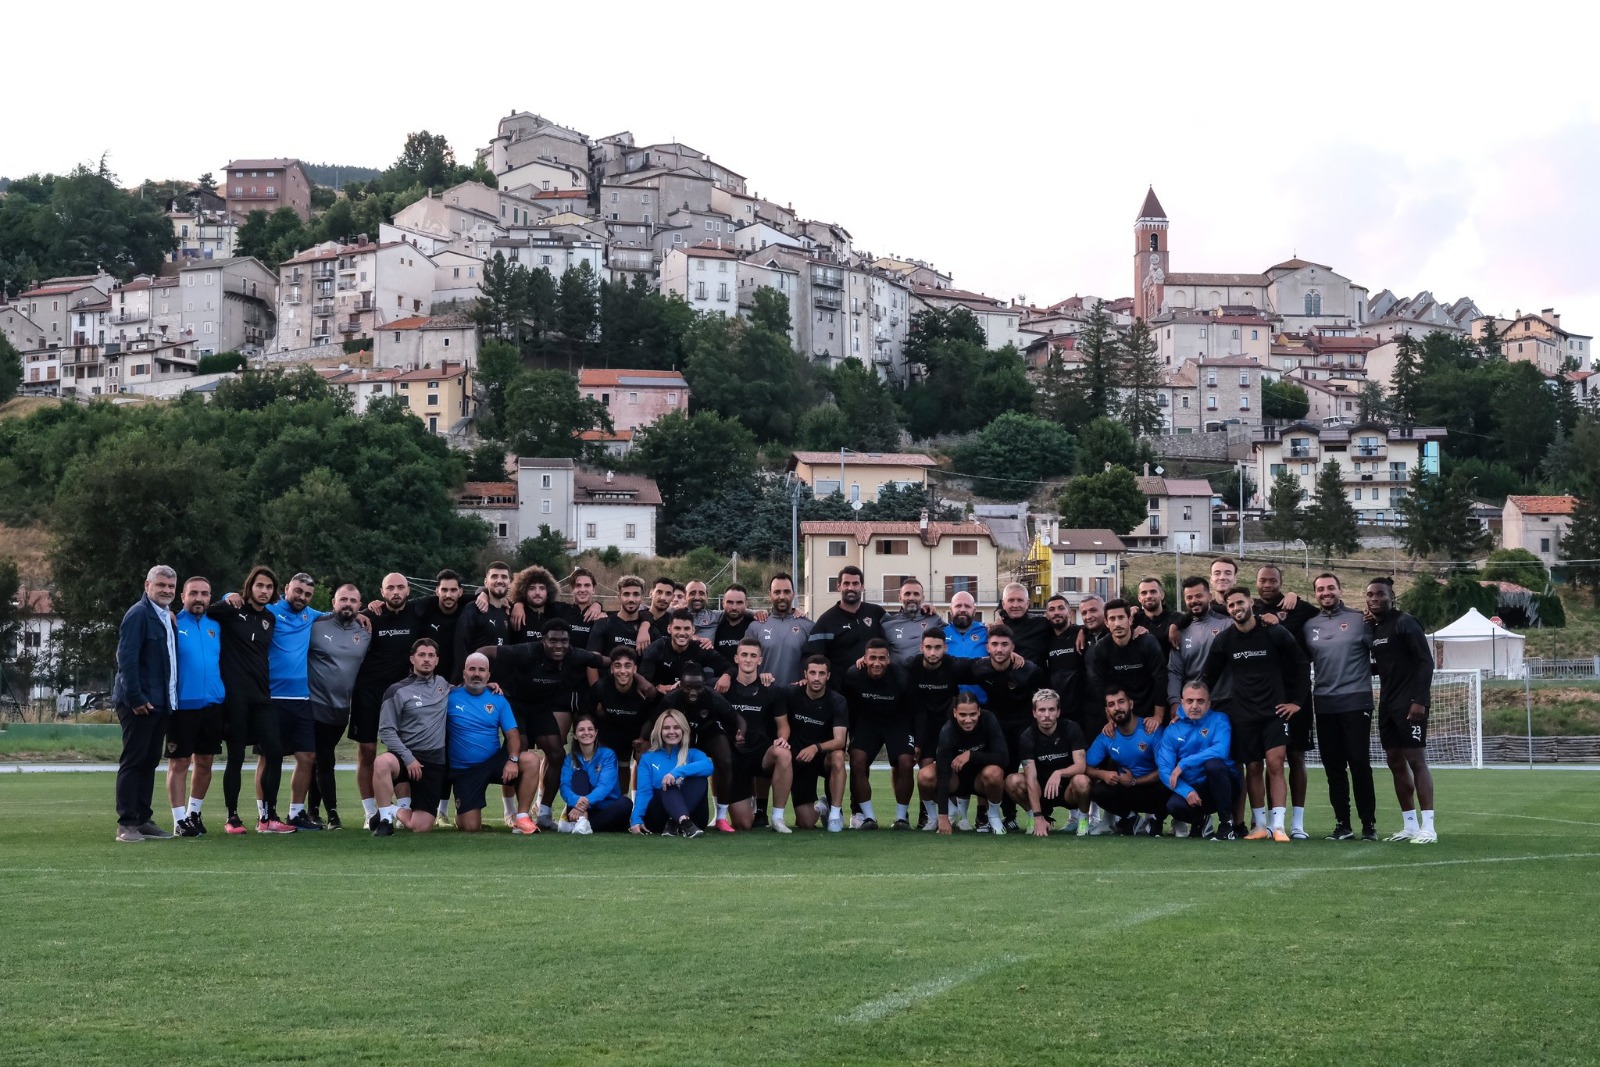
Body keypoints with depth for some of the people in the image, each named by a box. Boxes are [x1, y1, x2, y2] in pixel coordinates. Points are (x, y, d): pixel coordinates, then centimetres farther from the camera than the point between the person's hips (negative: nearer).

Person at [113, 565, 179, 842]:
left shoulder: (166, 617, 16)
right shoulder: (138, 614, -11)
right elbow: (126, 659, -18)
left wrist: (171, 699, 13)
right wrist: (136, 699, -20)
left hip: (159, 703, 8)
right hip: (139, 703, -8)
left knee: (149, 763, 11)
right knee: (132, 762, -5)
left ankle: (143, 820, 16)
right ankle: (126, 825, -3)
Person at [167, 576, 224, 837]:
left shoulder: (215, 627, 11)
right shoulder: (173, 624, -4)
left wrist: (223, 696, 14)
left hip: (212, 705, 5)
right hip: (182, 706, -5)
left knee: (204, 763, 11)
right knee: (179, 763, -2)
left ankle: (194, 812, 25)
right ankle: (180, 820, 2)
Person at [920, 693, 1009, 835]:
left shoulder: (988, 720, -22)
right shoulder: (947, 732, -25)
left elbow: (1004, 758, -26)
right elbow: (943, 774, -30)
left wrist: (971, 755, -35)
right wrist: (943, 817, -36)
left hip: (980, 780, -1)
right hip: (957, 779, 1)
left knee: (993, 773, -36)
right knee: (925, 776, -28)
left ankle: (994, 816, -6)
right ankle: (951, 808, 3)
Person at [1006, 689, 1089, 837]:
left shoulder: (1071, 729, -12)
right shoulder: (1028, 737, -12)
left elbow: (1081, 765, -19)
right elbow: (1031, 777, -20)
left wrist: (1059, 773, -41)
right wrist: (1038, 817, -30)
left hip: (1067, 789, -1)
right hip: (1041, 790, 1)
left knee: (1081, 781, -36)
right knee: (1012, 781, -26)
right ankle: (1043, 815, -1)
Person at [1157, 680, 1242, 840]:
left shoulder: (1219, 720, -6)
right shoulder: (1172, 730, 2)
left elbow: (1221, 751, -26)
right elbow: (1164, 769, -7)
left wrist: (1183, 764, -25)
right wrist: (1187, 791, -25)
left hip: (1225, 786, -2)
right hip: (1192, 789, 2)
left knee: (1213, 764, -33)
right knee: (1174, 805, -30)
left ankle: (1228, 824, -19)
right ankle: (1199, 820, 9)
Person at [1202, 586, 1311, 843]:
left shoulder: (1275, 634, -6)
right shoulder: (1224, 640, 1)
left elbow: (1301, 665, 2)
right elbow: (1209, 677, 10)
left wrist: (1298, 701, 0)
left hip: (1274, 711, -2)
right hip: (1243, 714, 2)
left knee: (1275, 764, -12)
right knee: (1253, 768, 4)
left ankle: (1278, 826, -14)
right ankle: (1261, 825, 11)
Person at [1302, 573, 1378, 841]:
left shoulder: (1359, 620, -1)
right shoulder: (1309, 625, 11)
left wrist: (1364, 672, -2)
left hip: (1356, 701, -4)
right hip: (1324, 704, 4)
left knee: (1359, 762, -5)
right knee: (1333, 766, 6)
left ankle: (1369, 823, 0)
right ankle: (1342, 824, 12)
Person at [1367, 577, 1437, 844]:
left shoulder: (1405, 624, -10)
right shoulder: (1372, 628, 13)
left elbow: (1426, 662, -15)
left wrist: (1420, 700, -21)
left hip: (1410, 703, -8)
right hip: (1388, 704, 8)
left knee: (1416, 760, -10)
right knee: (1396, 762, 8)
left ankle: (1428, 827, -11)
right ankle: (1410, 825, 14)